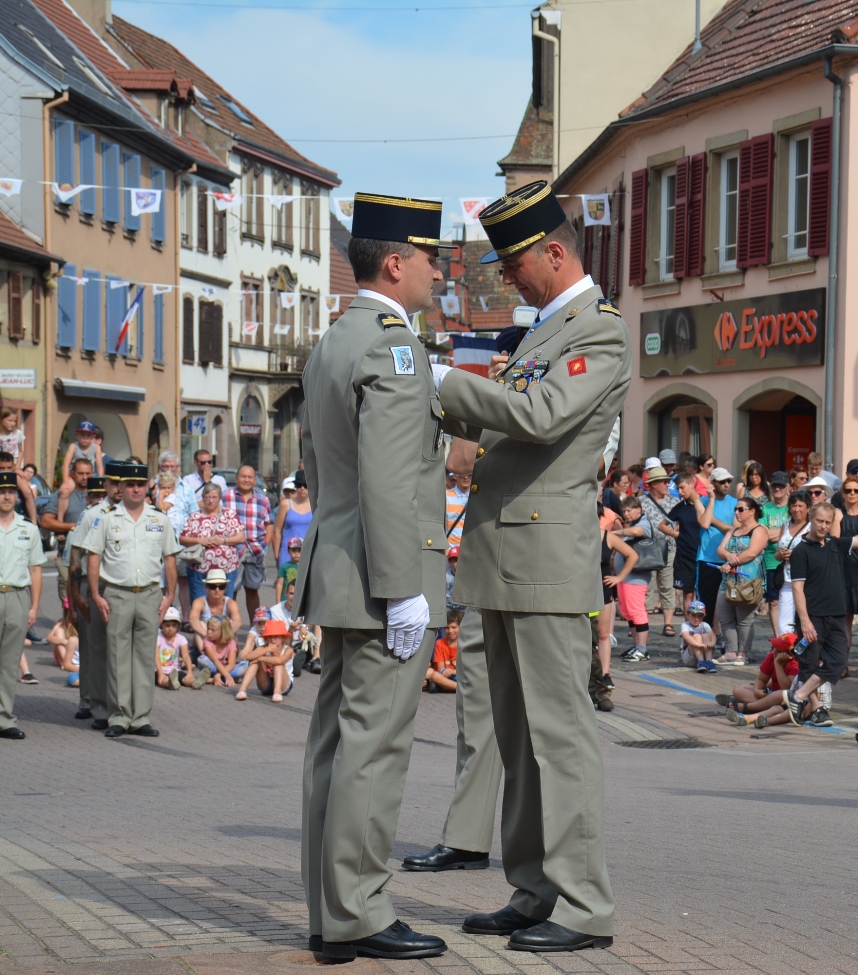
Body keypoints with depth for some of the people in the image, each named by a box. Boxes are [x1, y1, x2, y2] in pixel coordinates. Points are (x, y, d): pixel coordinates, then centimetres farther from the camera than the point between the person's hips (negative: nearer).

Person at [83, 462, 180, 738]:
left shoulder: (160, 521, 9)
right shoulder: (107, 520, 3)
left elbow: (170, 559, 12)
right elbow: (93, 557, 2)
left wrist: (170, 595, 3)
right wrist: (96, 595, -6)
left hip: (150, 594, 2)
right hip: (117, 594, -2)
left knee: (145, 657, 4)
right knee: (118, 658, 0)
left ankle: (141, 718, 9)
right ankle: (118, 718, 5)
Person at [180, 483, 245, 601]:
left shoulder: (230, 514, 6)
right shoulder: (195, 516, 8)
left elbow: (241, 538, 1)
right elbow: (182, 539, 5)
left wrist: (223, 540, -13)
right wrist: (199, 540, -11)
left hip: (226, 569, 0)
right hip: (199, 569, 1)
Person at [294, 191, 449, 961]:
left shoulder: (329, 348, 16)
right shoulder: (392, 347, -14)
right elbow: (385, 480, -22)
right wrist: (402, 590, -21)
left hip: (338, 577, 10)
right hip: (383, 578, -10)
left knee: (338, 739, 10)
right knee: (374, 746, -7)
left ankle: (332, 912, 14)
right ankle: (355, 915, -5)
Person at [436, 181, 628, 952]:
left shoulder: (603, 332, -10)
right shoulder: (544, 330, 20)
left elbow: (541, 417, -25)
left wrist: (441, 381, -20)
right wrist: (451, 409, 11)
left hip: (547, 561, -10)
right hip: (505, 564, 10)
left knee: (560, 731, -8)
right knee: (520, 736, 12)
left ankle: (584, 908, -5)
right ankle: (534, 895, 18)